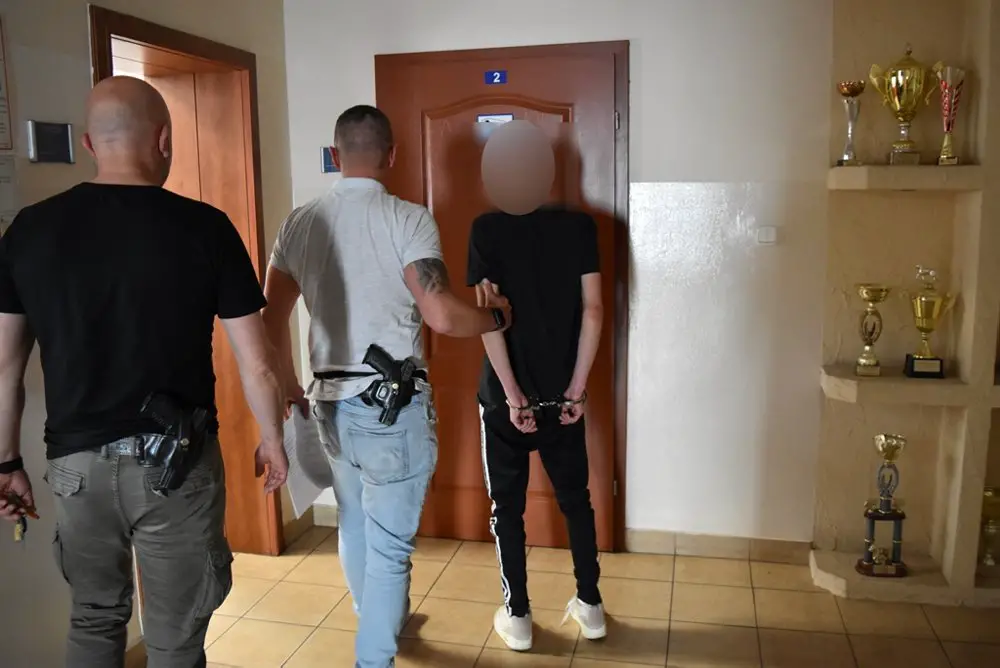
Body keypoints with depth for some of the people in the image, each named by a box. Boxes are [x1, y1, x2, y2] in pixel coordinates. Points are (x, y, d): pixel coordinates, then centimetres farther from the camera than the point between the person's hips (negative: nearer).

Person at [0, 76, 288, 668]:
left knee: (94, 618, 25)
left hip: (76, 462, 3)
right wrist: (272, 439, 6)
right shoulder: (205, 227, -11)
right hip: (176, 462, -3)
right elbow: (257, 364, -9)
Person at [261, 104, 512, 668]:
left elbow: (272, 318, 7)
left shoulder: (300, 223, 3)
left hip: (332, 400, 7)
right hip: (393, 404, -6)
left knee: (355, 526, 25)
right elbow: (442, 315, -22)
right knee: (390, 544, 5)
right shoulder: (407, 219, -13)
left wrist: (290, 389, 20)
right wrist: (497, 317, -2)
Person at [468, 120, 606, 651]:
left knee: (507, 506, 12)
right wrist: (576, 389, -3)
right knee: (575, 498, 17)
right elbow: (592, 309, -6)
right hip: (561, 394, 3)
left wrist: (512, 396, -11)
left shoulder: (487, 230, -9)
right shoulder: (579, 225, -2)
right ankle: (590, 606, 27)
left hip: (505, 396, -2)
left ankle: (517, 616, 21)